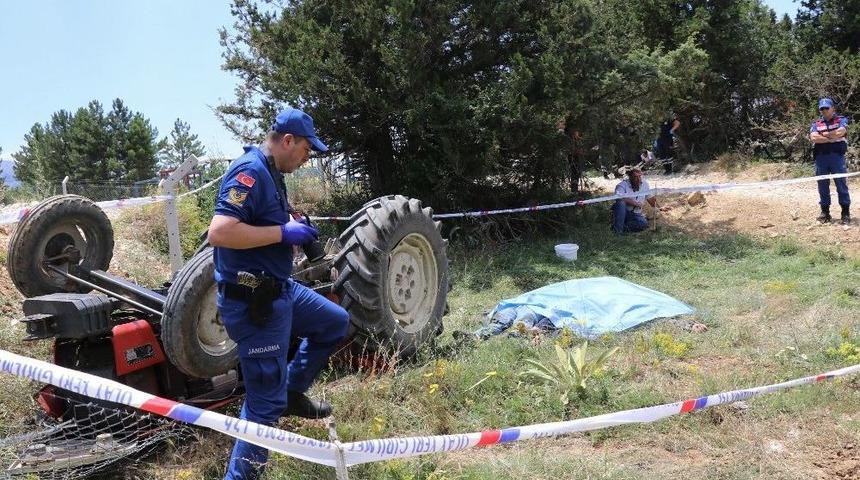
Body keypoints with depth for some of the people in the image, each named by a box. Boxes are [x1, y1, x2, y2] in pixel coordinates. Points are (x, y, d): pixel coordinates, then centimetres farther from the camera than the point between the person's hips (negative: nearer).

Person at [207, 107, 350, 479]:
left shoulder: (270, 173, 11)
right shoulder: (250, 171, -20)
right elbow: (219, 233, -31)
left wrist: (295, 227, 6)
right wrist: (284, 232, -23)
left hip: (278, 290, 10)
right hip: (252, 301, -10)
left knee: (336, 323, 25)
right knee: (266, 402, -3)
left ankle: (293, 392, 33)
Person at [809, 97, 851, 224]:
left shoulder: (841, 120, 7)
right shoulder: (816, 124, 13)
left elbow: (840, 132, -13)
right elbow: (813, 137, -6)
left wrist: (824, 135, -2)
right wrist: (832, 138, -10)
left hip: (837, 156, -3)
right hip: (821, 157, 3)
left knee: (841, 184, -2)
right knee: (822, 185, 7)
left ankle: (846, 212, 2)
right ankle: (825, 212, 14)